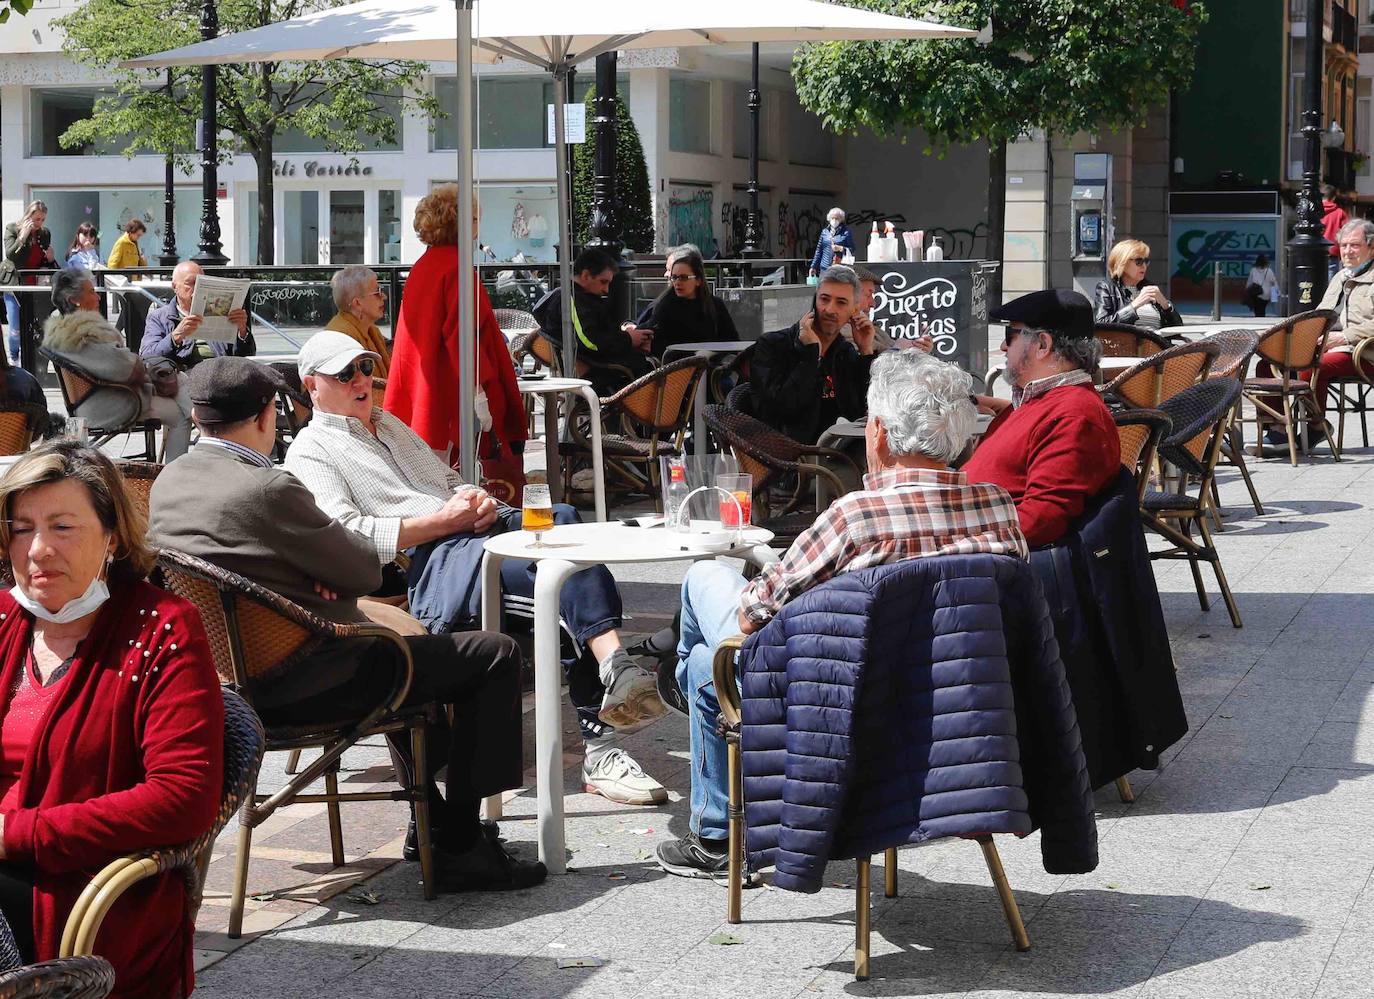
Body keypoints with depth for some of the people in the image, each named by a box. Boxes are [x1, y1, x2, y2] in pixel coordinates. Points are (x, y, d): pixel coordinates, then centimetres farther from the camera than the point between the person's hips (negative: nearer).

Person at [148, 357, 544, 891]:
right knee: (495, 655, -2)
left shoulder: (167, 482, 2)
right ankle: (459, 845, 0)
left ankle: (431, 818, 39)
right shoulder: (269, 489, -24)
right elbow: (366, 570, -14)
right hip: (312, 682, -10)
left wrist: (317, 571, 1)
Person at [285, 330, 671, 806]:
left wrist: (478, 499, 7)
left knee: (563, 519, -28)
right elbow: (348, 536, -8)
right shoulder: (311, 451, 7)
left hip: (473, 530, 7)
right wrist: (444, 520, -11)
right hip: (424, 562, -7)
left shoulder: (388, 424, 32)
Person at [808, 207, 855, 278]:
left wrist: (840, 248, -16)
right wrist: (813, 266, 14)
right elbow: (819, 250, 17)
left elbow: (852, 250, -1)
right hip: (825, 268, 4)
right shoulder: (824, 232, 14)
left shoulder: (846, 232, 1)